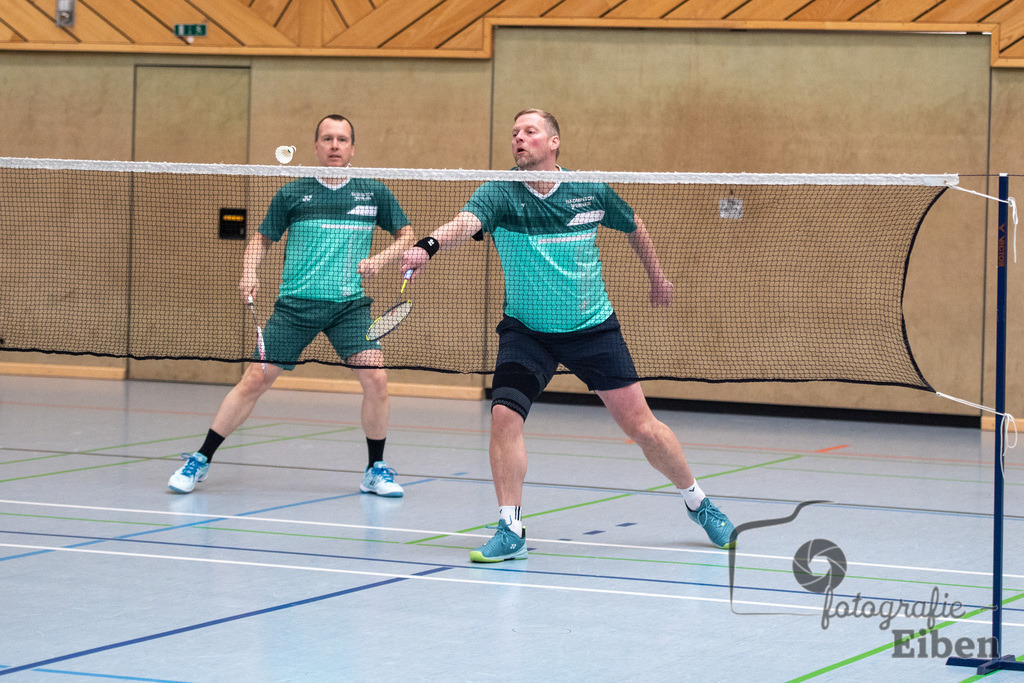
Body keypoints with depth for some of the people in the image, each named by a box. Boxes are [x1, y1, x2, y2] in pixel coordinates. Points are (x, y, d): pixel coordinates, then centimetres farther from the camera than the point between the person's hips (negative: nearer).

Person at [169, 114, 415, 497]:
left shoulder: (373, 193, 6)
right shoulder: (292, 194, 4)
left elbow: (406, 234, 14)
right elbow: (262, 239, 12)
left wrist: (382, 259, -5)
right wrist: (250, 273, -6)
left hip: (350, 304, 1)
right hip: (295, 303, -1)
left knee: (375, 379, -15)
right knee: (255, 380, -4)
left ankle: (376, 471, 4)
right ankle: (200, 461, 9)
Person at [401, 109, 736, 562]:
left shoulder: (591, 191, -6)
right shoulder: (499, 193, -13)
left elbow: (632, 226, 14)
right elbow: (465, 223, -34)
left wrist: (656, 276, 25)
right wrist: (429, 246, -54)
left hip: (593, 327, 0)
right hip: (525, 331, 0)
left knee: (639, 423, 2)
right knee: (504, 415, -19)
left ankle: (698, 504, 24)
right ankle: (510, 530, -7)